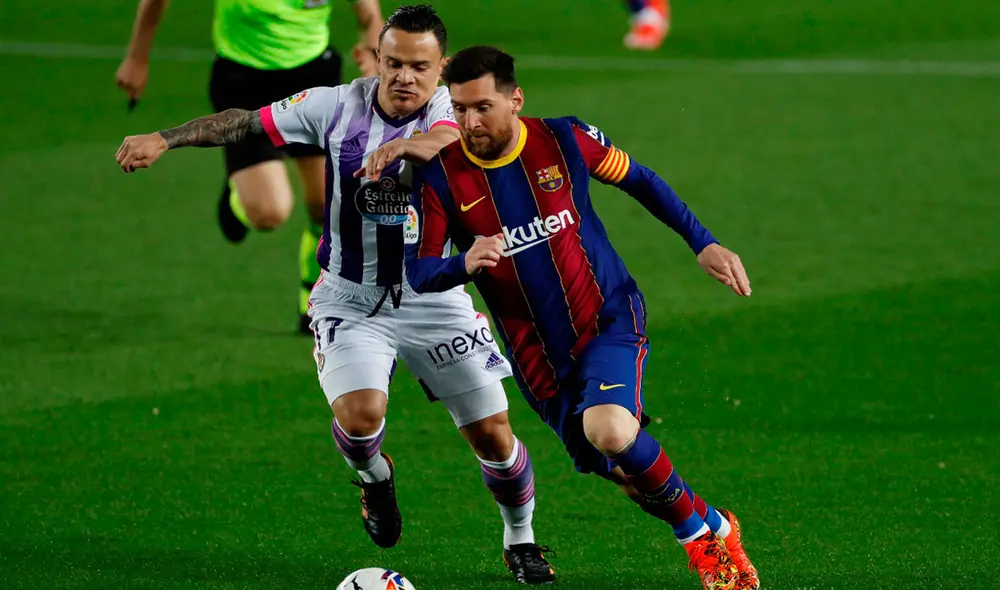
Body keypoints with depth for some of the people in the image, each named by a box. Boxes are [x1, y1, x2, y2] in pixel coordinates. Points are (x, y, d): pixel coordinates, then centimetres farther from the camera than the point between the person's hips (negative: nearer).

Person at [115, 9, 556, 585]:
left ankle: (521, 541, 29)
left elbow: (446, 139, -37)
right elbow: (247, 122, -4)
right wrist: (165, 138, -15)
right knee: (360, 413, -24)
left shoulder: (450, 109, -13)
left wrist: (404, 146, -60)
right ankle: (375, 477, 13)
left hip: (432, 296, 0)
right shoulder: (338, 106, -7)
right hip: (350, 298, 0)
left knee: (492, 432, 1)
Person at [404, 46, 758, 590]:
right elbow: (418, 273, -10)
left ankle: (703, 530, -6)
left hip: (609, 319, -2)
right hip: (537, 352, 3)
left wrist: (703, 244, 5)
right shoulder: (439, 178, -11)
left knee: (610, 432, -29)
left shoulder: (564, 141, -9)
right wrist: (464, 264, -33)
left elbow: (638, 180, 8)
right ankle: (707, 531, 35)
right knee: (627, 472, 6)